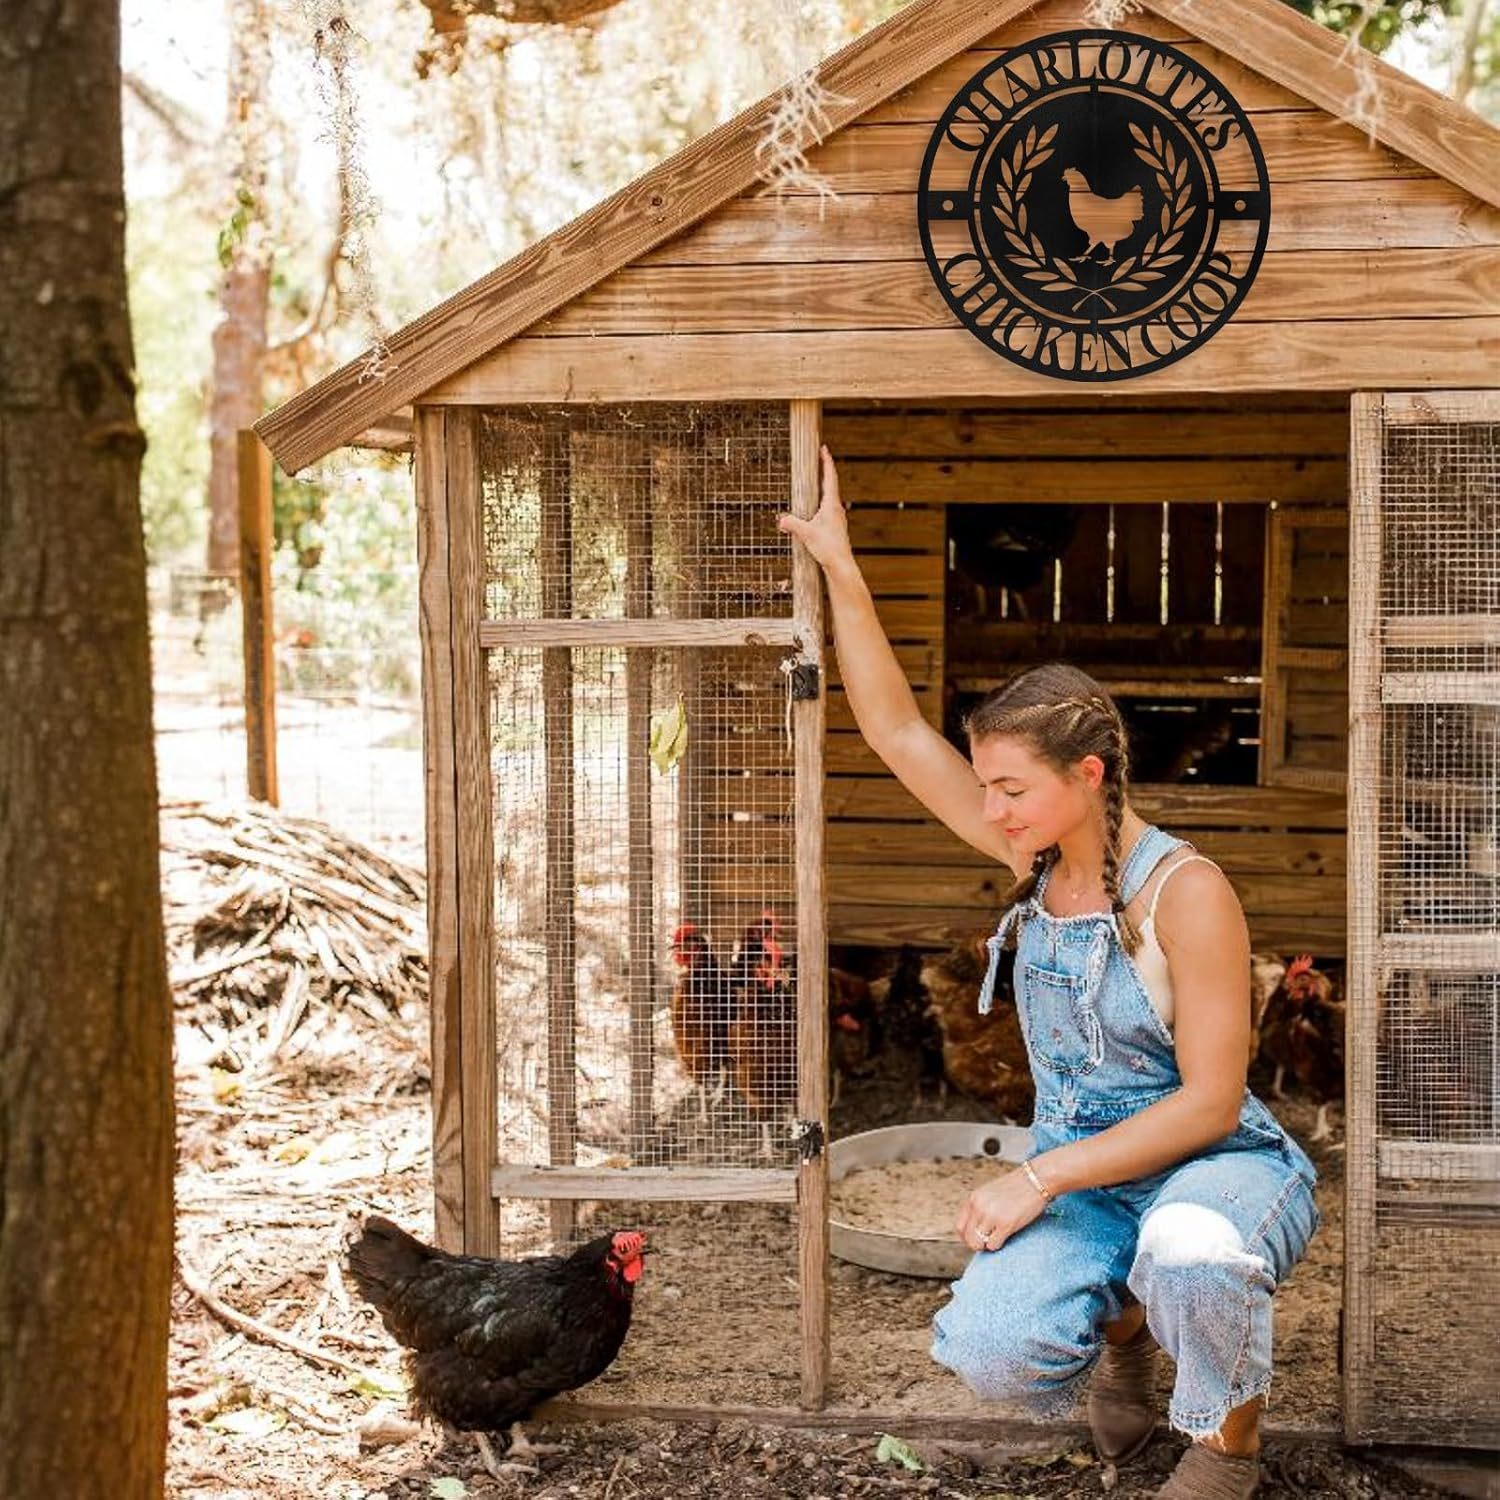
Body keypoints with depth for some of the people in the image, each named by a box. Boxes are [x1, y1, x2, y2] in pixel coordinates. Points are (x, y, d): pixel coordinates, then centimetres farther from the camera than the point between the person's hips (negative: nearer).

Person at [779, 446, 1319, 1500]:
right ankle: (1119, 1320, 14)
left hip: (1220, 1166, -5)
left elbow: (1209, 1102, -18)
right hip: (1084, 1183, 5)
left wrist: (1042, 1177, -22)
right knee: (991, 1353, -24)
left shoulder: (1185, 894, -17)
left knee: (1191, 1251, -42)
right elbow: (898, 732, 3)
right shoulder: (1038, 859, 1)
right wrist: (842, 573, -1)